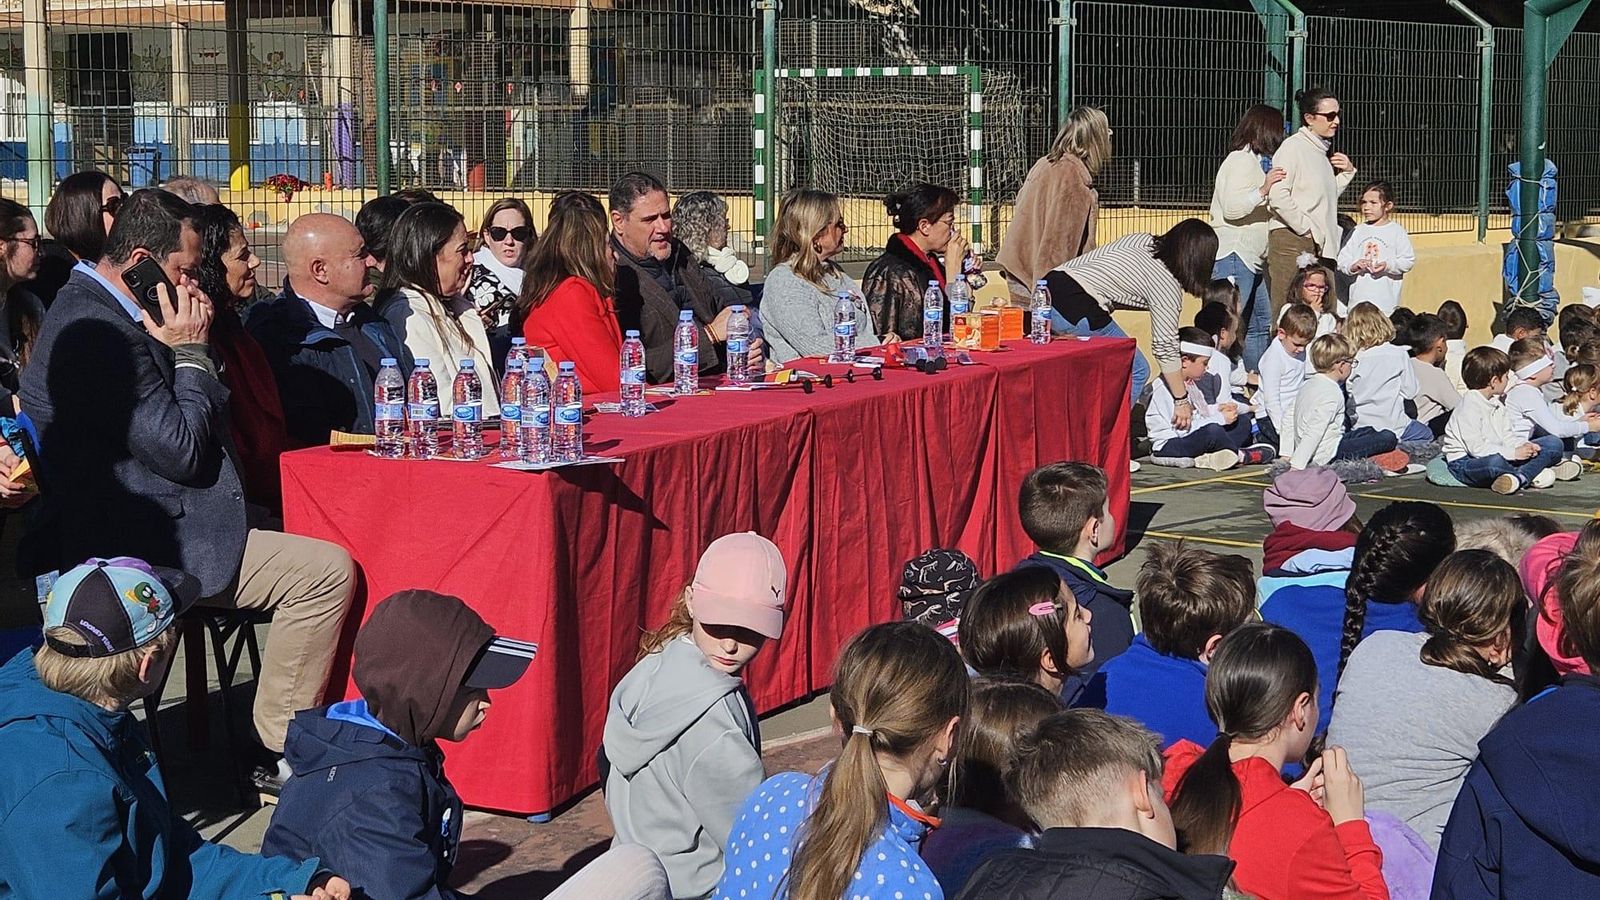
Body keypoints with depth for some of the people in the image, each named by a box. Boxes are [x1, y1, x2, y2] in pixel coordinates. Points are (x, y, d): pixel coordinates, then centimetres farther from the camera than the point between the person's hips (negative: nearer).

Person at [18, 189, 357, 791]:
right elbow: (182, 450, -20)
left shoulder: (94, 313, 14)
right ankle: (282, 757, -5)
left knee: (319, 564, 18)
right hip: (147, 551, -11)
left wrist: (186, 350, 4)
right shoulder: (101, 334, -21)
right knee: (328, 571, -15)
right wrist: (191, 352, -11)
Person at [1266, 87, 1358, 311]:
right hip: (1292, 241, -9)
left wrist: (1347, 173, 15)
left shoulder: (1322, 151, 21)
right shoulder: (1293, 147, -7)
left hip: (1319, 244, 9)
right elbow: (1278, 197, -19)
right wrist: (1307, 230, -15)